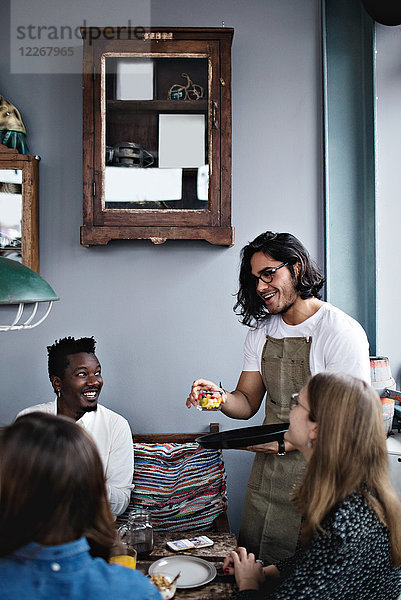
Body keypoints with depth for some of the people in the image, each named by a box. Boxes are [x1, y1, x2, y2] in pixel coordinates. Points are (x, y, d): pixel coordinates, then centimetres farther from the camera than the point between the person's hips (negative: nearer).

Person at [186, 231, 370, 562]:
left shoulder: (342, 332, -14)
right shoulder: (262, 331, 7)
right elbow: (247, 403, 8)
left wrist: (287, 442, -22)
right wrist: (220, 397, -13)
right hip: (266, 471, 6)